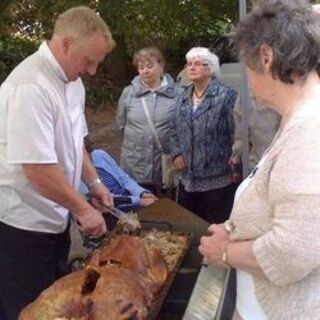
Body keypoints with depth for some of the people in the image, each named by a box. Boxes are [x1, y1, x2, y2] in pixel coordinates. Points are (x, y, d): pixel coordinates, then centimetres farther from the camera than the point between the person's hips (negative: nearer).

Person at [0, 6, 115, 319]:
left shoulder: (70, 81, 4)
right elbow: (37, 169, -28)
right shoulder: (31, 85, -26)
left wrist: (94, 182, 9)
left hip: (53, 217, 9)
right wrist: (83, 209, -18)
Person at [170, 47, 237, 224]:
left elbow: (236, 133, -13)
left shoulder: (226, 95, -10)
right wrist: (176, 153, 4)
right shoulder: (184, 98, 13)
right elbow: (175, 130, 19)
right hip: (188, 180, 7)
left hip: (218, 180, -7)